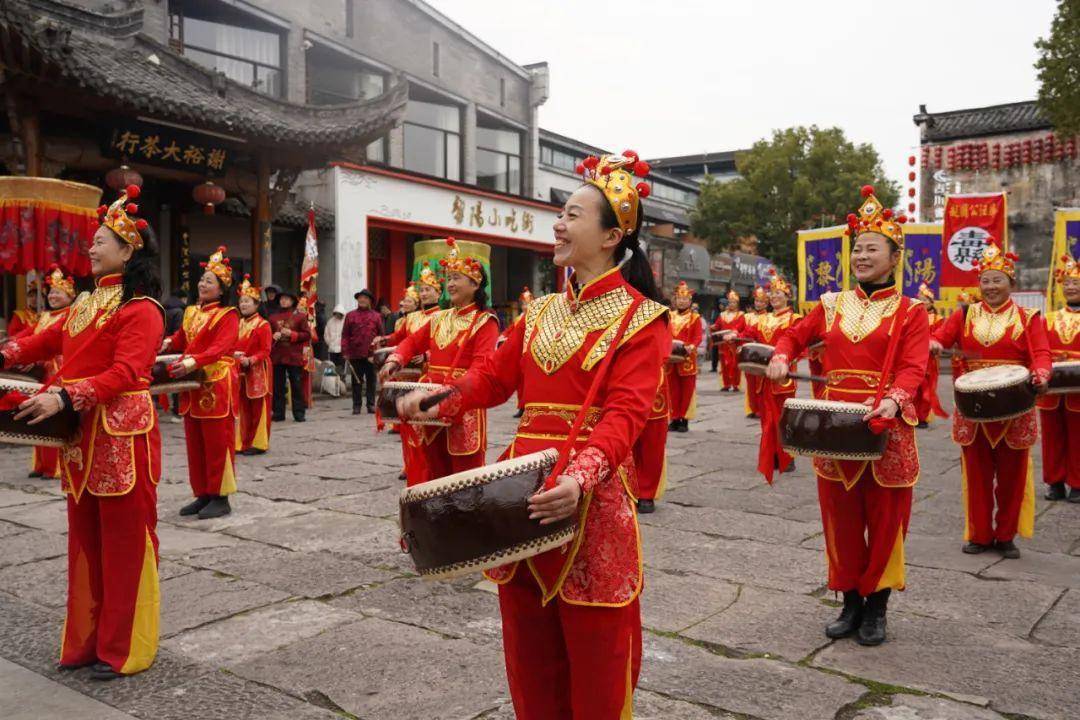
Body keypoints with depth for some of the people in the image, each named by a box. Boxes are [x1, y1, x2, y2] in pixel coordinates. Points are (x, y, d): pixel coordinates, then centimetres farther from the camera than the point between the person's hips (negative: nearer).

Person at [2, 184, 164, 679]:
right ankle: (88, 640, 27)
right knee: (85, 540, 14)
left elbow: (125, 374, -21)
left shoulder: (141, 309, -10)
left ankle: (123, 650, 12)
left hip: (121, 436, -8)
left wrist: (64, 398, -29)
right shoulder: (86, 305, 17)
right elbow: (49, 341, 19)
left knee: (124, 543, 1)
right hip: (81, 436, 9)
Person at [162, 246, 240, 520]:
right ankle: (202, 494, 19)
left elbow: (220, 348, -21)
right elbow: (182, 338, 25)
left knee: (216, 442, -3)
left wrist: (193, 361, -34)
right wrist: (169, 342, 2)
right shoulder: (191, 312, 15)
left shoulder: (227, 315, -8)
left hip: (217, 385, -7)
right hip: (192, 385, 7)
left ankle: (220, 497, 5)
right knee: (195, 443, 10)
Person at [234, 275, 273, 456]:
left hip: (257, 372, -6)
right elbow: (233, 346, 15)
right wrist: (234, 355, -6)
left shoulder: (263, 325, -7)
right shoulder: (238, 324, 12)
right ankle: (242, 442, 17)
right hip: (240, 371, 6)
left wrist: (250, 360, -24)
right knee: (242, 407, 10)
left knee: (258, 408, -1)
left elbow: (265, 351, -11)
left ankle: (258, 443, 6)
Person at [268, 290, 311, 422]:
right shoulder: (273, 317, 12)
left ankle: (299, 412, 6)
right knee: (278, 386, 5)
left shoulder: (300, 316, 3)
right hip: (277, 356, 3)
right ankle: (278, 413, 12)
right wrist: (273, 336, -7)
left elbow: (307, 335, -2)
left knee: (296, 385, 0)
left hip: (294, 357, -3)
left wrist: (291, 334, -13)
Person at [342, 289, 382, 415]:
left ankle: (371, 404, 13)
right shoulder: (350, 315, 7)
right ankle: (357, 406, 11)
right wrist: (345, 351, -4)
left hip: (371, 354, 0)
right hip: (355, 355, 0)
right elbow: (345, 335, 4)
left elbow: (381, 334, 5)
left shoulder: (376, 316, 8)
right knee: (356, 381, 5)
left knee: (371, 381, 6)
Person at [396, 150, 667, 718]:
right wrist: (439, 396, -6)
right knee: (529, 647, 16)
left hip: (592, 492, -6)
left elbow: (624, 413, -17)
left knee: (592, 651, 6)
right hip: (525, 481, 6)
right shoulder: (540, 312, 14)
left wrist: (581, 476, -32)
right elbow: (495, 376, 12)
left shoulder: (640, 317, -6)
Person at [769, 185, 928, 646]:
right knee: (841, 517, 10)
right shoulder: (831, 305, 9)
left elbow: (912, 368, -12)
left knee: (884, 518, 7)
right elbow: (796, 335, 18)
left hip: (886, 429, -3)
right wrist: (781, 358, -5)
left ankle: (876, 607, 24)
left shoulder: (910, 312, -1)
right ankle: (850, 603, 25)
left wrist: (894, 400, -32)